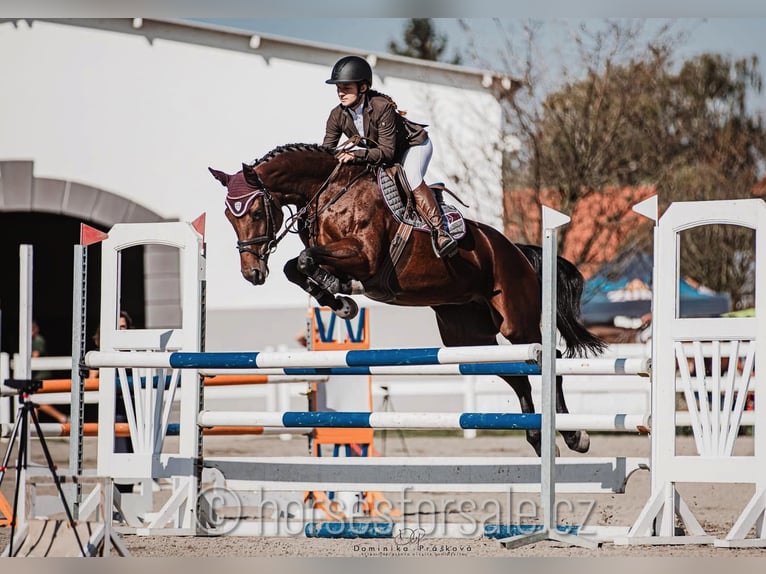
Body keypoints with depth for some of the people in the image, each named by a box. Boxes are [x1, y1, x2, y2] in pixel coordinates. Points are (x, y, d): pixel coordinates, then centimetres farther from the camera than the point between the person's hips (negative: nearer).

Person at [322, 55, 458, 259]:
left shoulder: (382, 107, -34)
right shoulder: (337, 116, -16)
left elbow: (387, 152, -35)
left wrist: (358, 154, -50)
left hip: (415, 144, -8)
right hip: (375, 152, 8)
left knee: (410, 177, -32)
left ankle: (439, 232, -37)